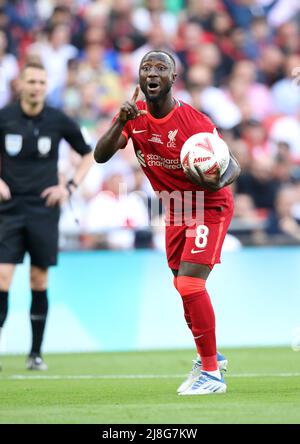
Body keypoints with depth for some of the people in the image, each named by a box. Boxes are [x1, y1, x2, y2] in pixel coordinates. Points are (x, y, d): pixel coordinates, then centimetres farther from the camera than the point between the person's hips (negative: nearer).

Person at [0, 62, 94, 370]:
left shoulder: (59, 121, -1)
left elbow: (89, 155, 11)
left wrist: (70, 187, 0)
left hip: (44, 210, 1)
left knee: (39, 281, 3)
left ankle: (36, 353, 13)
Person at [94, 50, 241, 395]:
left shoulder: (194, 121, -24)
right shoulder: (134, 115, -6)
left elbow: (233, 165, -21)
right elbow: (100, 156, -14)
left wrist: (218, 181, -45)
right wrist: (120, 123, -31)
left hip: (209, 206, -7)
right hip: (175, 208, 7)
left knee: (190, 283, -19)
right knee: (183, 286, 14)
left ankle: (212, 373, -9)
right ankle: (210, 357, 36)